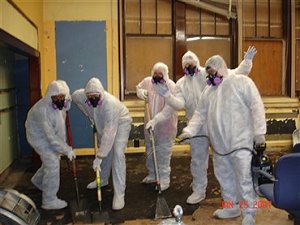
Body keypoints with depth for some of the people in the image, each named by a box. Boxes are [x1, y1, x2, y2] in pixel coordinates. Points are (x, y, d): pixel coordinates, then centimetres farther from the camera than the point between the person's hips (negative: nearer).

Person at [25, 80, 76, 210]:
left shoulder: (60, 103, -14)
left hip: (52, 135, 8)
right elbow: (51, 137, -32)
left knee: (54, 159, 20)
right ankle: (49, 200, -1)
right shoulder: (42, 109, -36)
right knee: (52, 164, -12)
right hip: (39, 136, -8)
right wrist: (67, 150, -27)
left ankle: (38, 180, 48)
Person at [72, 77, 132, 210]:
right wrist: (89, 115, -1)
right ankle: (103, 179, 42)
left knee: (117, 154, -18)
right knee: (105, 151, 18)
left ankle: (119, 194, -16)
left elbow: (109, 133, -43)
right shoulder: (81, 96, -26)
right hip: (102, 124, 6)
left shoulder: (110, 103, -42)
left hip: (121, 123, -6)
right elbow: (74, 96, 2)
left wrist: (98, 157, -43)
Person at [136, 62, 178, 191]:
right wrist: (140, 92, -7)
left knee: (164, 154, 3)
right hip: (150, 124, 6)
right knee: (150, 151, 20)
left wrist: (155, 120, -36)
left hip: (165, 126, -5)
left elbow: (169, 108, -28)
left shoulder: (171, 86, -21)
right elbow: (139, 87, 18)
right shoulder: (147, 81, -5)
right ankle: (152, 174, 39)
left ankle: (164, 179, 18)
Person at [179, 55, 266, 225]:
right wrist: (189, 130, 0)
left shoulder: (242, 81, -4)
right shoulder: (208, 90, 15)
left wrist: (259, 131, -15)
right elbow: (200, 114, 14)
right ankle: (232, 207, 34)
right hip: (219, 144, 7)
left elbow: (256, 106, -9)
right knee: (224, 177, 17)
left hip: (241, 142, -7)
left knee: (245, 179, -4)